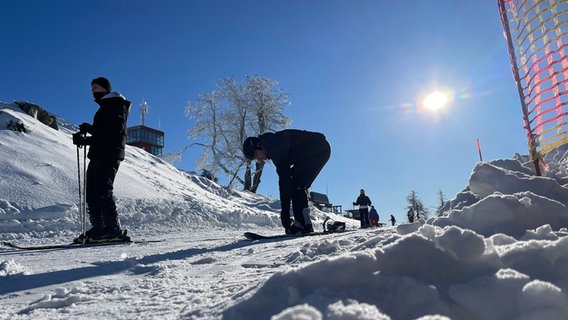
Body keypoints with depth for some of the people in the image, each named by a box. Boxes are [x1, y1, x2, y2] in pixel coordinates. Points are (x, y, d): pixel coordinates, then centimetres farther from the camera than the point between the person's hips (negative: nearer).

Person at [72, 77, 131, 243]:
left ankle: (114, 230, -18)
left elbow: (116, 128, -17)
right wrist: (84, 140, 13)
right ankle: (99, 228, 4)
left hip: (109, 155, -10)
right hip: (99, 155, 10)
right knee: (91, 192, 4)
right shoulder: (105, 107, 30)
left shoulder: (116, 104, 1)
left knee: (102, 190, -17)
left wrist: (91, 129, -16)